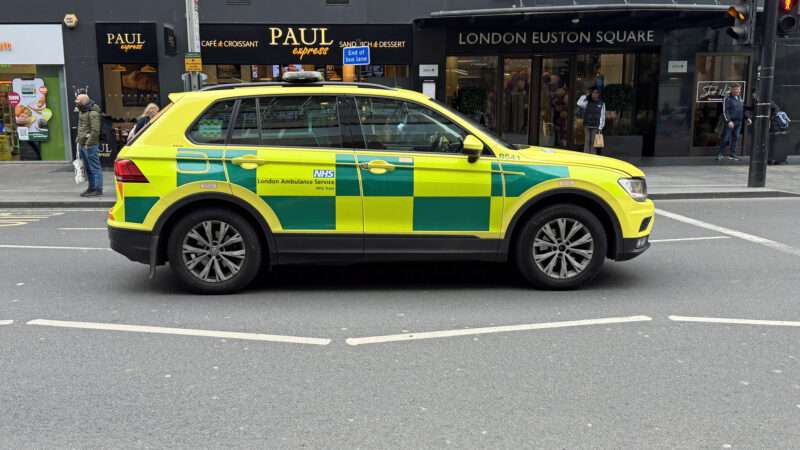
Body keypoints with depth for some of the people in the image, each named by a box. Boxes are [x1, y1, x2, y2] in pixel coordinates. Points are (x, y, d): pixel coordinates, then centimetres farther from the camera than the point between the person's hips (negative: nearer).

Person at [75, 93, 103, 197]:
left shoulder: (93, 113, -14)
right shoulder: (81, 111, 16)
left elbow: (95, 131, -20)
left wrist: (88, 144, -19)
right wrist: (79, 140, 15)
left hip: (90, 145, -9)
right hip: (82, 144, 9)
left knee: (95, 168, -5)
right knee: (88, 168, 14)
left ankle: (98, 190, -2)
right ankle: (91, 188, 22)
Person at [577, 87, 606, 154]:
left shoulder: (601, 103, 5)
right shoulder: (587, 102, 9)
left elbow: (602, 116, 2)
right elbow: (579, 104, -9)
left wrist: (600, 128, -5)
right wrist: (585, 95, -4)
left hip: (595, 127, -1)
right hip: (587, 126, 2)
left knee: (593, 142, -4)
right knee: (587, 141, 0)